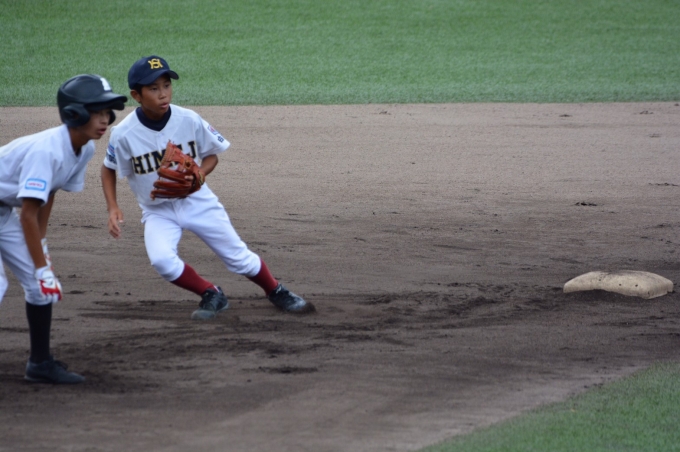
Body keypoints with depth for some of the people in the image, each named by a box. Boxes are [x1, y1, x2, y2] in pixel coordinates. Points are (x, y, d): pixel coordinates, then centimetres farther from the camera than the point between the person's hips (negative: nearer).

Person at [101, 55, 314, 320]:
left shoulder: (189, 121, -17)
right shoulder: (124, 134, -19)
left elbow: (212, 155, -1)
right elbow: (109, 169, -2)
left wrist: (199, 175, -22)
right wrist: (112, 208, -14)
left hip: (197, 202, 1)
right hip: (158, 211, -1)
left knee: (239, 257, 6)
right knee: (162, 260, -27)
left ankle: (276, 293, 35)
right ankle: (211, 296, -2)